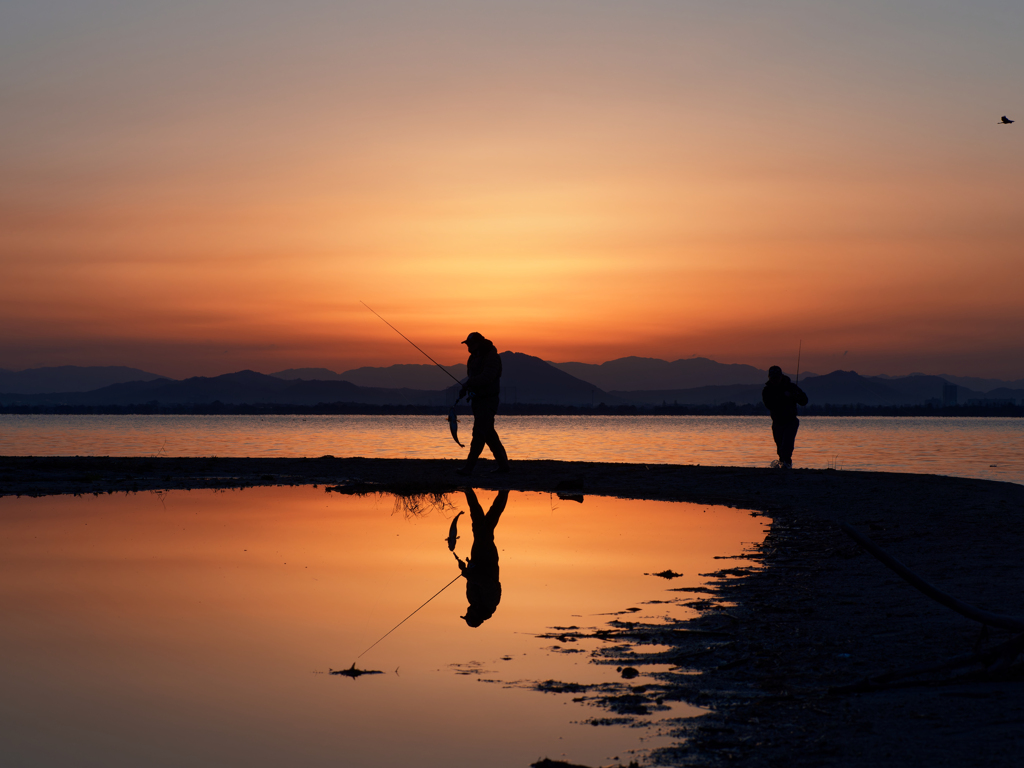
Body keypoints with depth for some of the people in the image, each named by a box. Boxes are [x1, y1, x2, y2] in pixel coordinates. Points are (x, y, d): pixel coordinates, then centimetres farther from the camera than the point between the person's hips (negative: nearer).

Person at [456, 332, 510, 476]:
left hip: (488, 400, -10)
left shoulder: (491, 357, -15)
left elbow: (487, 377, -28)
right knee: (488, 434, 12)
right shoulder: (474, 357, 14)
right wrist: (465, 388, 3)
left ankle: (469, 467, -15)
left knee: (479, 433, -12)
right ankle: (503, 464, 20)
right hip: (477, 399, 10)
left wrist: (469, 383, -34)